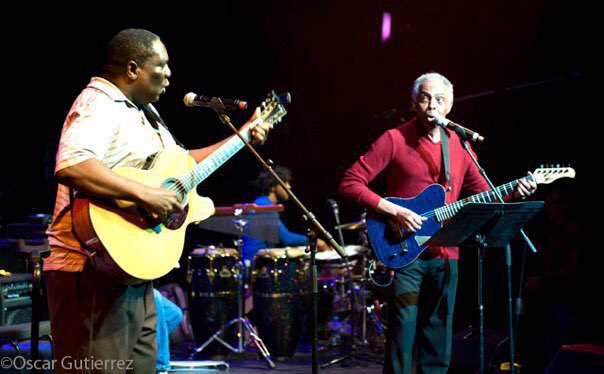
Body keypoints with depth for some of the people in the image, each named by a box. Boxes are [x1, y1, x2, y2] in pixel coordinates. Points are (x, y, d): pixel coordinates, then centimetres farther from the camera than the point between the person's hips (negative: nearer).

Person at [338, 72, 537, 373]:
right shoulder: (394, 140, -5)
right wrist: (394, 211, -18)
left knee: (438, 347, 10)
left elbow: (484, 195, 18)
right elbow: (349, 183, -9)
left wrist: (513, 194, -3)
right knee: (401, 336, -7)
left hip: (446, 255, 5)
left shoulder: (459, 145, 11)